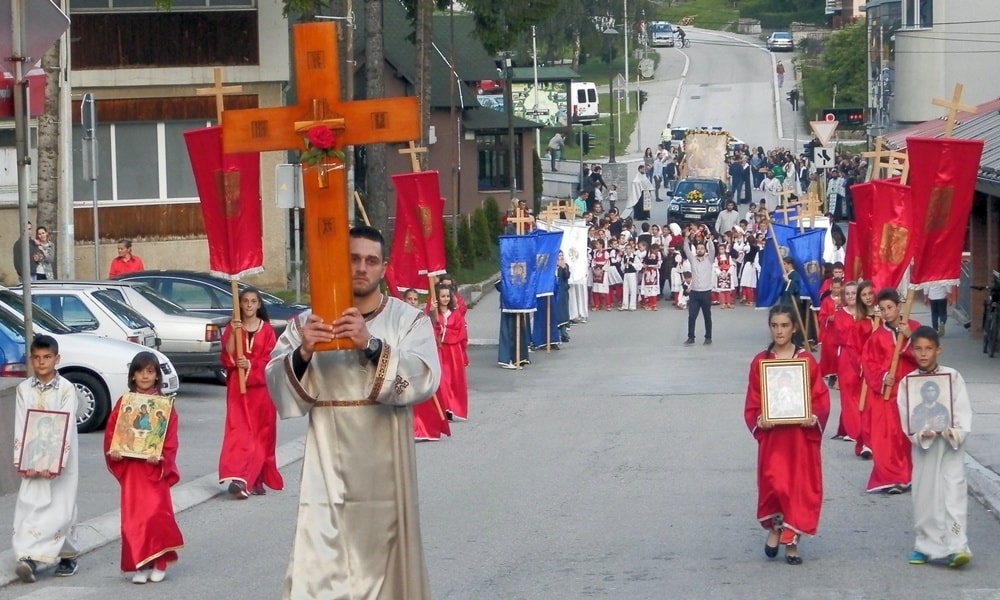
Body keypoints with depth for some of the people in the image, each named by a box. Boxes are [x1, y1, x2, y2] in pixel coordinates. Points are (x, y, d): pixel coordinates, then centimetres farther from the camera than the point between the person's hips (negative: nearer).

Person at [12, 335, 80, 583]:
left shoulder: (66, 389, -7)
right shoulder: (24, 389, 4)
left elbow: (66, 428, -13)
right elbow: (20, 428, 1)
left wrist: (56, 463, -21)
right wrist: (21, 461, -10)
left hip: (61, 460, -3)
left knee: (60, 508, -4)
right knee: (30, 505, -5)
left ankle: (67, 556, 3)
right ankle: (29, 558, -9)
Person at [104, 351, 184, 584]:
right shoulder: (124, 403, 6)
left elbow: (171, 441, -3)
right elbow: (111, 432, 6)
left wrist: (161, 458, -18)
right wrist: (112, 452, -11)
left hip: (156, 470, -2)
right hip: (130, 470, 2)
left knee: (157, 514, -5)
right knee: (133, 517, 1)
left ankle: (159, 564, 7)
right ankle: (140, 565, 8)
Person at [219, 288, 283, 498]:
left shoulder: (266, 329, 5)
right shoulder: (232, 327, 6)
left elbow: (270, 359, -2)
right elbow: (227, 358, -4)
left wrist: (250, 365, -17)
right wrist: (233, 334, -17)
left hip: (260, 386, 1)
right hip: (238, 387, -1)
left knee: (261, 432, 4)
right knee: (239, 430, -12)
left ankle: (256, 479, 15)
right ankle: (238, 478, -22)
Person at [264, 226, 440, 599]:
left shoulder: (408, 320, 2)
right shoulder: (308, 322, 6)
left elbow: (424, 379, -14)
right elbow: (276, 384, -3)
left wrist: (372, 345, -27)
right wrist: (303, 353, -23)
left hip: (382, 466, 0)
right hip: (327, 464, 0)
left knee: (382, 560, 7)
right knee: (317, 569, -6)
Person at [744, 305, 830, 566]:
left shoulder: (807, 361, 1)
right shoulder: (760, 362, 2)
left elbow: (821, 398, 1)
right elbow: (753, 402, 3)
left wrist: (815, 418, -16)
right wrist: (758, 421, -13)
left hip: (802, 435, 0)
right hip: (772, 434, 0)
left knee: (800, 485, 3)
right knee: (774, 483, -9)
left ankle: (791, 540, 15)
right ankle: (774, 528, 18)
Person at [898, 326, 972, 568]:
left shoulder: (952, 377, -1)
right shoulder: (907, 382, 2)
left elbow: (963, 412, -4)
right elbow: (905, 417, -2)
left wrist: (955, 432, -20)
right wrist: (920, 434, -19)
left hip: (950, 444, -2)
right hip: (922, 444, 2)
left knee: (953, 492, -10)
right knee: (924, 495, 7)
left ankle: (956, 547, -16)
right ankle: (926, 545, 19)